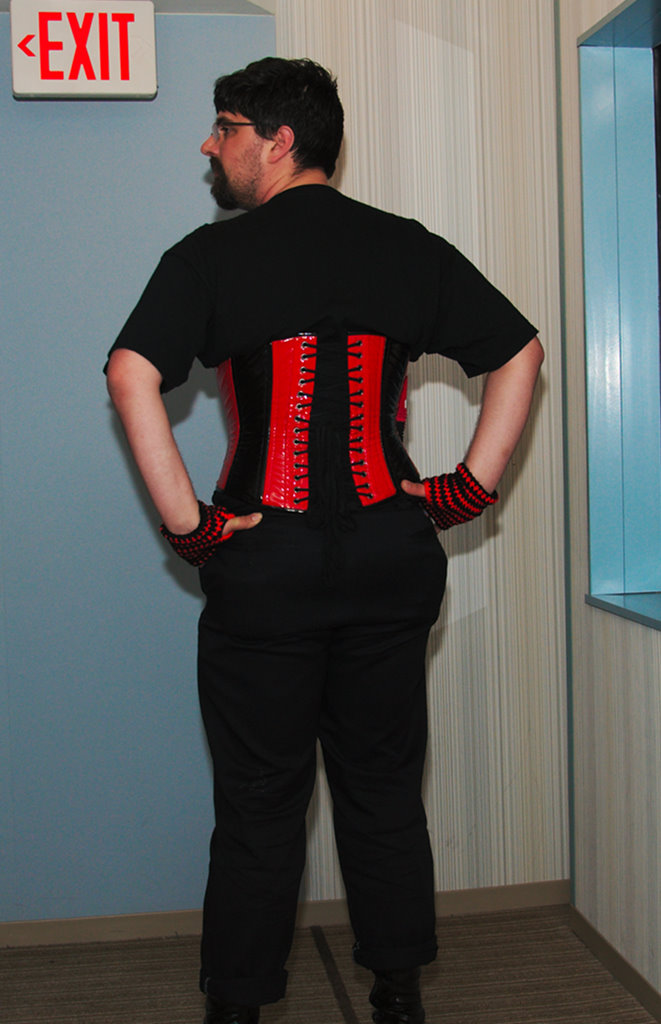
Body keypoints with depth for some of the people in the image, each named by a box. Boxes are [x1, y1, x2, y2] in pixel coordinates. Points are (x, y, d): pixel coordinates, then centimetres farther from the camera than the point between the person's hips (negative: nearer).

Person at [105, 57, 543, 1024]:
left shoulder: (212, 254, -4)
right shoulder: (411, 248, 6)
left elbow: (132, 375, -18)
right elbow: (520, 352, 7)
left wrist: (185, 521, -13)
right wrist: (472, 486, 5)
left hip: (264, 563, -3)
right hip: (393, 557, 3)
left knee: (257, 796, 10)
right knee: (384, 783, 16)